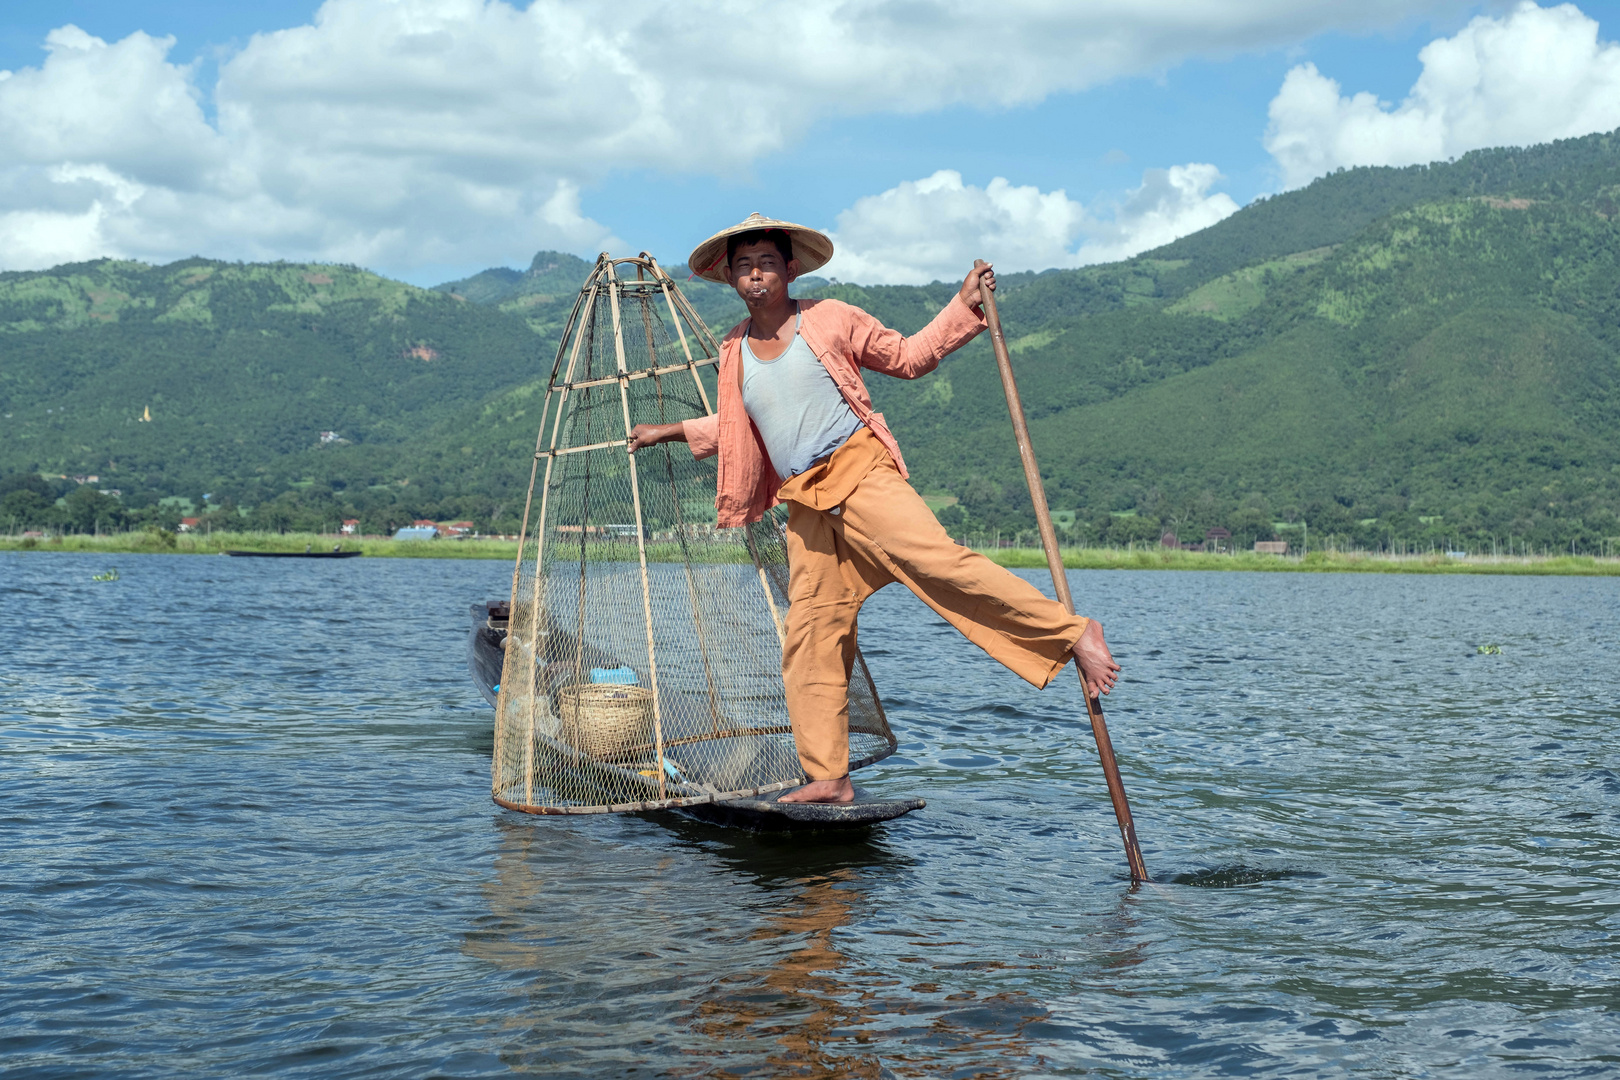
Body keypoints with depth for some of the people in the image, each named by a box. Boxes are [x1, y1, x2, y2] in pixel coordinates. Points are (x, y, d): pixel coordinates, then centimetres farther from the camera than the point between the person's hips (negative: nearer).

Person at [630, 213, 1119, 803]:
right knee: (810, 633, -1)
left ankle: (1072, 633, -26)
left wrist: (964, 307, 1)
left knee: (934, 559, -27)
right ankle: (828, 777, 3)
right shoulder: (734, 353, 16)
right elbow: (738, 425, 33)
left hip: (859, 473, -5)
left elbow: (908, 356, 10)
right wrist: (673, 431, 36)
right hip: (805, 505, 5)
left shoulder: (830, 319, 3)